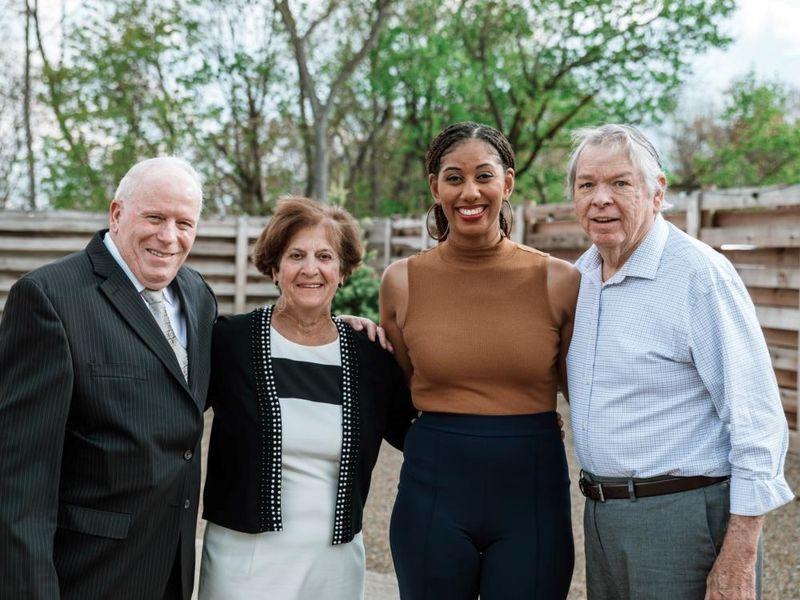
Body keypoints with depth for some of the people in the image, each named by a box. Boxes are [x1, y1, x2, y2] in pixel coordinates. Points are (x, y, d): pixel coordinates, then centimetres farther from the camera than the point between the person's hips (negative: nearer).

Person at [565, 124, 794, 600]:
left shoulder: (700, 274, -15)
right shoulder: (582, 273, 7)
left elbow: (757, 422, -17)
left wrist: (739, 560, -19)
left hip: (682, 516, -7)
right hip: (600, 513, 7)